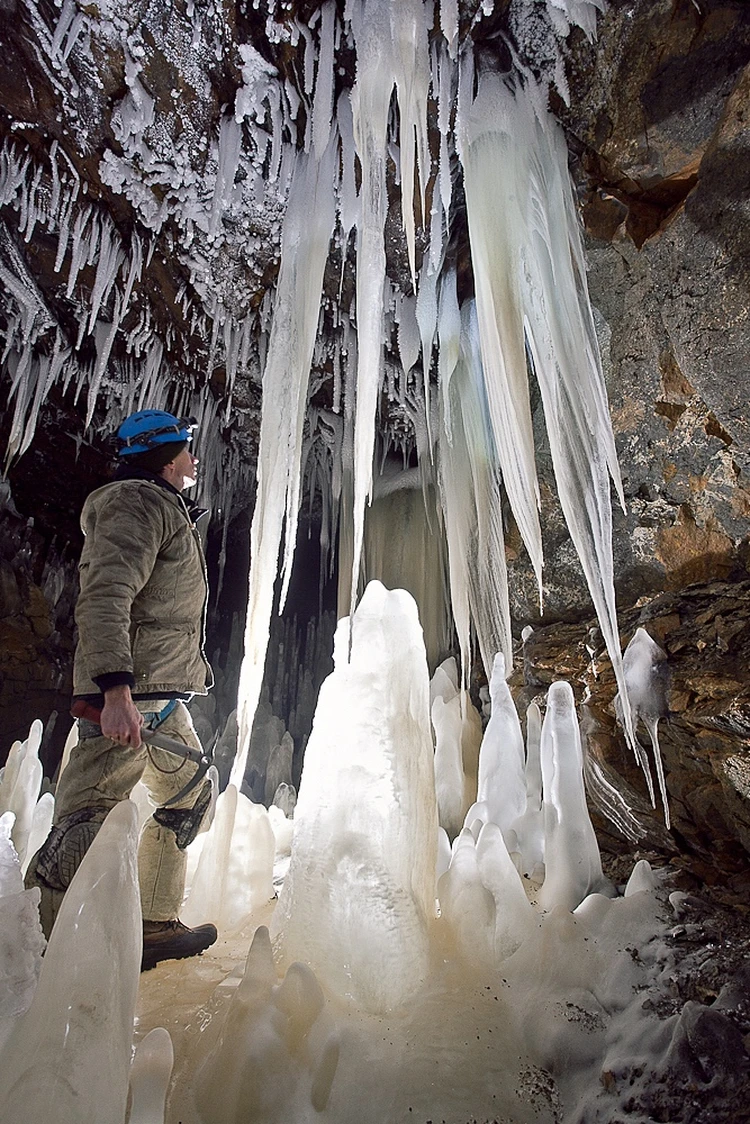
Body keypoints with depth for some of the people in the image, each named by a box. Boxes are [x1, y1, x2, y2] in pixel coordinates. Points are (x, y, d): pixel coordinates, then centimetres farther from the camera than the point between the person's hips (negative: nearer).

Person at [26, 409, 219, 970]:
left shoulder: (165, 510, 25)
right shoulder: (139, 503, -8)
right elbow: (103, 599, -22)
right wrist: (116, 691, -31)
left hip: (162, 695, 11)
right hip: (128, 694, -11)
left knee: (191, 795, 17)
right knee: (87, 817, -9)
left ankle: (154, 925, 26)